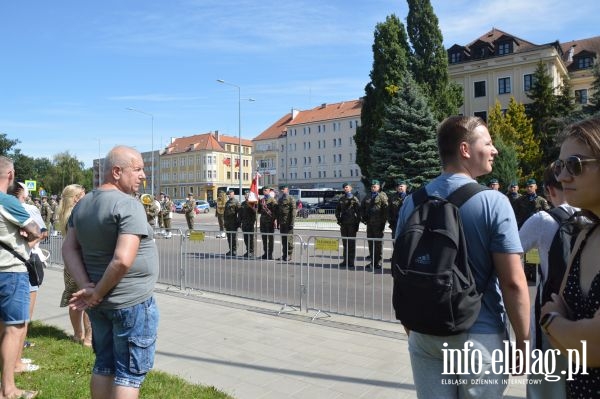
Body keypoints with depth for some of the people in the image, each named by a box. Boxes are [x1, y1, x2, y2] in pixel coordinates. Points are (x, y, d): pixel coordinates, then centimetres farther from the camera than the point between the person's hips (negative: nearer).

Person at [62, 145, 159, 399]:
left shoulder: (83, 204, 7)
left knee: (104, 364, 21)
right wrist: (97, 294, -13)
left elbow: (69, 248, 7)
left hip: (100, 302, 8)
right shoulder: (128, 205, -19)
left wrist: (86, 287, -3)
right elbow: (123, 260, -27)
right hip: (132, 302, -8)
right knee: (130, 372, 5)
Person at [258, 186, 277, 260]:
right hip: (263, 221, 6)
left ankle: (270, 254, 4)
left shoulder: (272, 200, -5)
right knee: (264, 238, 11)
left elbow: (275, 211, -9)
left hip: (270, 222, -6)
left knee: (271, 238, 0)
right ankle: (265, 253, 19)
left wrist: (273, 219, -17)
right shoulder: (261, 200, 14)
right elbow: (259, 210, 19)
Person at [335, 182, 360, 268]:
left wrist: (357, 223, -8)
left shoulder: (354, 199, -1)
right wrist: (338, 218, 4)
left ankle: (351, 261, 3)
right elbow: (337, 210, 19)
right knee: (344, 242, 9)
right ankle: (346, 260, 17)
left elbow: (358, 212, -4)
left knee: (351, 243, -2)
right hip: (343, 223, 5)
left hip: (352, 223, -5)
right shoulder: (342, 199, 13)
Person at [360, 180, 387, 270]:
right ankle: (372, 261, 20)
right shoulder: (367, 198, 15)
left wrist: (383, 221, -14)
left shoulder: (382, 196, -3)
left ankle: (378, 262, 4)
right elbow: (362, 208, 22)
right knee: (370, 242, 11)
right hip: (369, 223, 6)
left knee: (378, 243, -2)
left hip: (378, 223, -6)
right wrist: (363, 217, 7)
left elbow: (385, 209, -10)